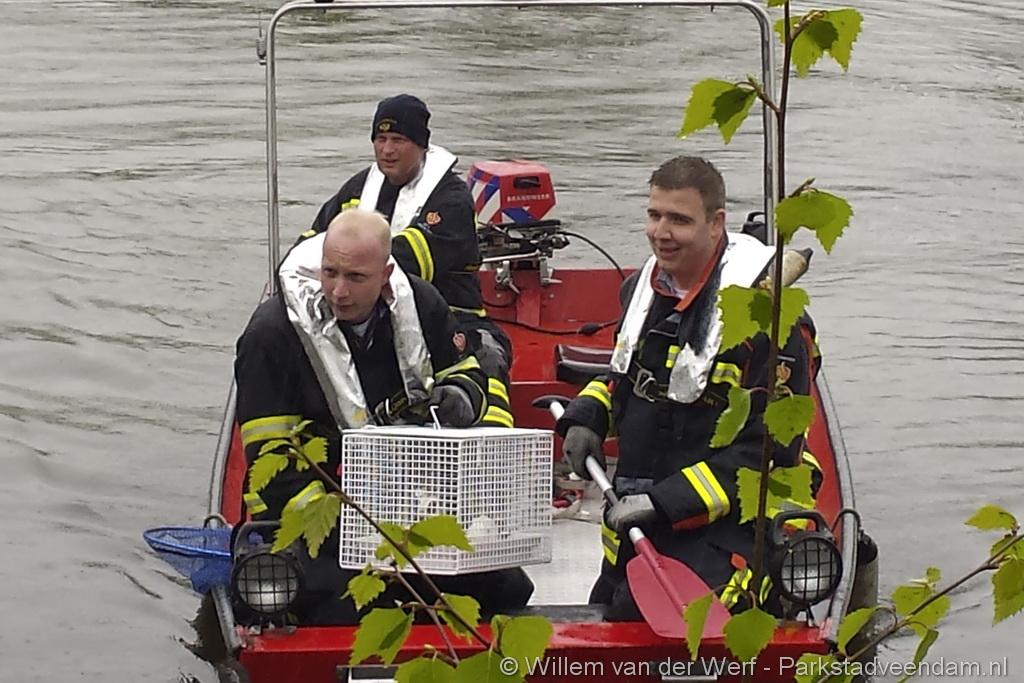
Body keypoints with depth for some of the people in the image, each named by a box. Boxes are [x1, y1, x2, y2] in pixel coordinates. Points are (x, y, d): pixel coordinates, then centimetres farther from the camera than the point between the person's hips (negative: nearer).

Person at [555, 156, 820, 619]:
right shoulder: (643, 288, 7)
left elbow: (771, 447, -19)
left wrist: (666, 502, -22)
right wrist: (586, 419, 8)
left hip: (714, 532, -8)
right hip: (633, 519, 8)